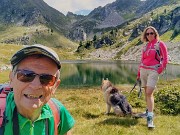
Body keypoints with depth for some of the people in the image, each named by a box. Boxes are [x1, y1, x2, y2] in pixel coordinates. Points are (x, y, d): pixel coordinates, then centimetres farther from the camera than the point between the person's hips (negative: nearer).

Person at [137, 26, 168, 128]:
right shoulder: (145, 46, 14)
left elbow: (165, 59, -3)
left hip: (153, 71, -5)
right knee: (146, 92, 10)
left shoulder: (160, 44, 0)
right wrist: (139, 74, 16)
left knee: (149, 93, -16)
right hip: (143, 70, 6)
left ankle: (150, 118, -16)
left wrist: (159, 71, -9)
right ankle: (149, 110, 26)